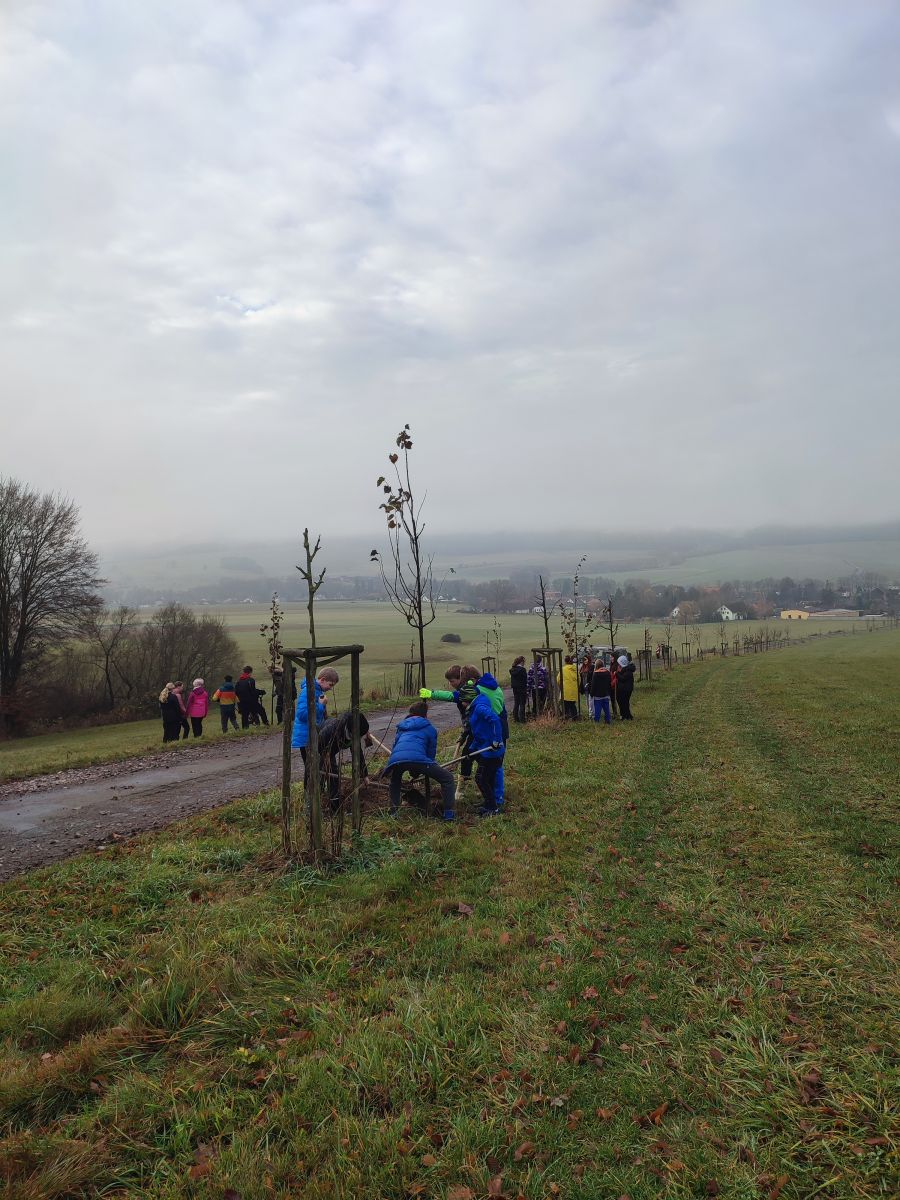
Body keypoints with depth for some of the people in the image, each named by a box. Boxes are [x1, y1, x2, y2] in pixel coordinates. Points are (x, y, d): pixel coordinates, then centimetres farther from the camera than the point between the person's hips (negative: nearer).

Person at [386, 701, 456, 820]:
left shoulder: (401, 727, 36)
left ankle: (393, 812, 27)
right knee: (447, 778, 12)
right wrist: (417, 772, 40)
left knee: (395, 782, 39)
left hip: (395, 759, 5)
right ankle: (448, 813, 4)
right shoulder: (429, 728, 24)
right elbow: (431, 752, 24)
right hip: (418, 759, -4)